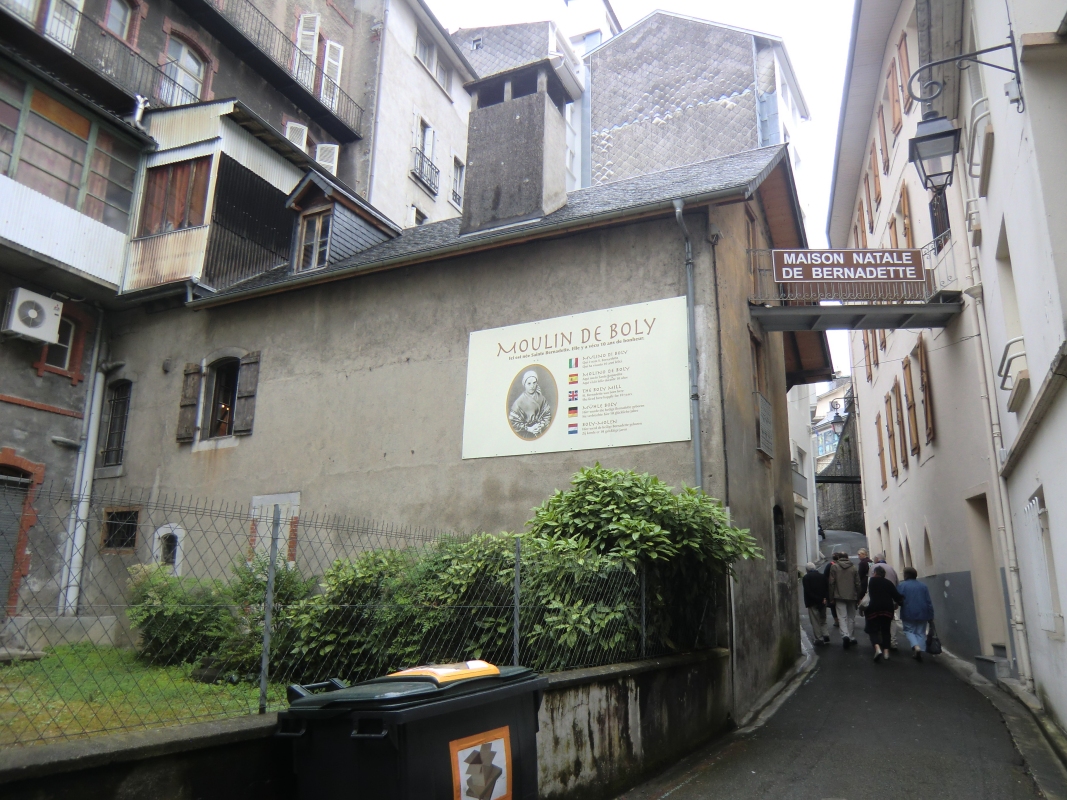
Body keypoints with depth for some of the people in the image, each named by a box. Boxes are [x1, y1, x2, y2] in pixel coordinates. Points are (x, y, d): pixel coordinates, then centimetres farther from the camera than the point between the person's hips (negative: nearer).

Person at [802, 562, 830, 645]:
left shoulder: (806, 578, -8)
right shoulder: (822, 576, 5)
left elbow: (807, 591, -15)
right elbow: (826, 589, 1)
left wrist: (818, 599, -13)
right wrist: (824, 598, -4)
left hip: (812, 603, -5)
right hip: (822, 602, 5)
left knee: (815, 622, 2)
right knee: (823, 620, 17)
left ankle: (819, 638, 2)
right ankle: (826, 636, 6)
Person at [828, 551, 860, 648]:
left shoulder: (834, 567, -1)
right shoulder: (853, 567, 6)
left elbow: (831, 583, -3)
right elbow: (857, 583, 5)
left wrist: (831, 597, 3)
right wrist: (858, 597, 12)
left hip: (840, 596, -2)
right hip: (852, 596, 3)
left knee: (842, 617, -5)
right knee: (851, 617, 13)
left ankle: (845, 635, -24)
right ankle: (851, 638, 17)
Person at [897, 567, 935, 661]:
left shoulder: (902, 585, -6)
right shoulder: (923, 585, 7)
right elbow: (929, 602, 6)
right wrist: (930, 616, 10)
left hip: (908, 614, -3)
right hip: (922, 614, 3)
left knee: (909, 631, 8)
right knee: (921, 633, 12)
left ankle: (916, 646, -16)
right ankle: (920, 652, 2)